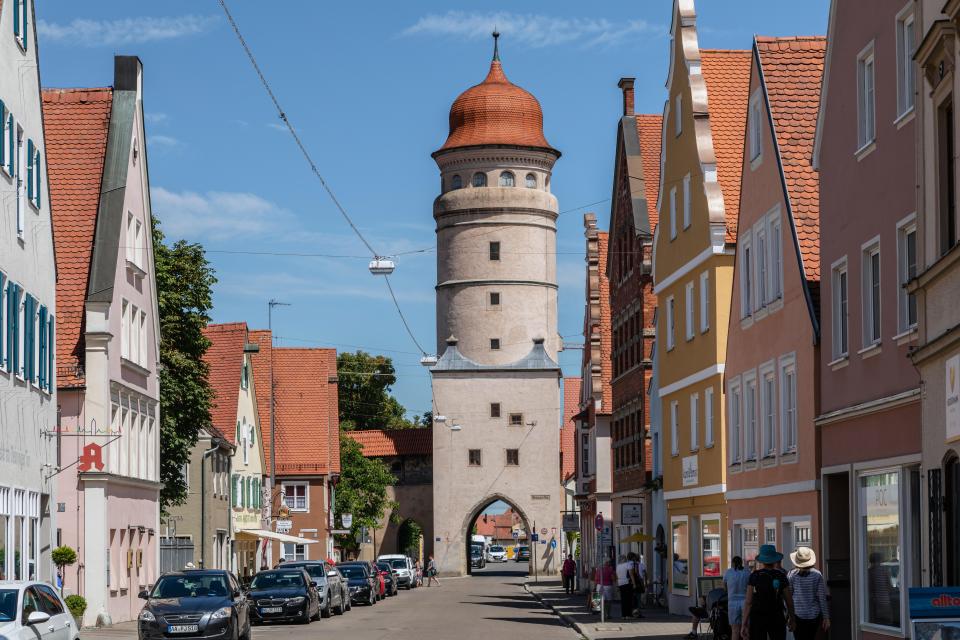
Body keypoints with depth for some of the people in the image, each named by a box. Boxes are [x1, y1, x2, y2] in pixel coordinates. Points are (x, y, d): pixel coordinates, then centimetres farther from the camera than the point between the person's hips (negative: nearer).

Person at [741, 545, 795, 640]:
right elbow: (789, 601, 2)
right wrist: (791, 618, 18)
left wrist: (744, 624, -8)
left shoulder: (754, 576, -6)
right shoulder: (781, 576, -3)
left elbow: (748, 601, -9)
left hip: (757, 619, -1)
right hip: (777, 618, 1)